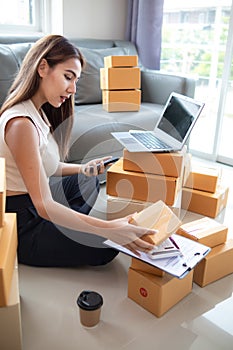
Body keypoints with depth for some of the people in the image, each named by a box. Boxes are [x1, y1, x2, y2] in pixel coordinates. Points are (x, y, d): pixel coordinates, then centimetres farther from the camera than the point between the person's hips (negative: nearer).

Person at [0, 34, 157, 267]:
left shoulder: (37, 111, 3)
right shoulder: (21, 123, -28)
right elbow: (44, 205, -31)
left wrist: (82, 169, 0)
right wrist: (108, 229, -36)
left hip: (32, 205, 10)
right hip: (20, 225, -10)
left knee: (88, 181, 27)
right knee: (106, 247, -15)